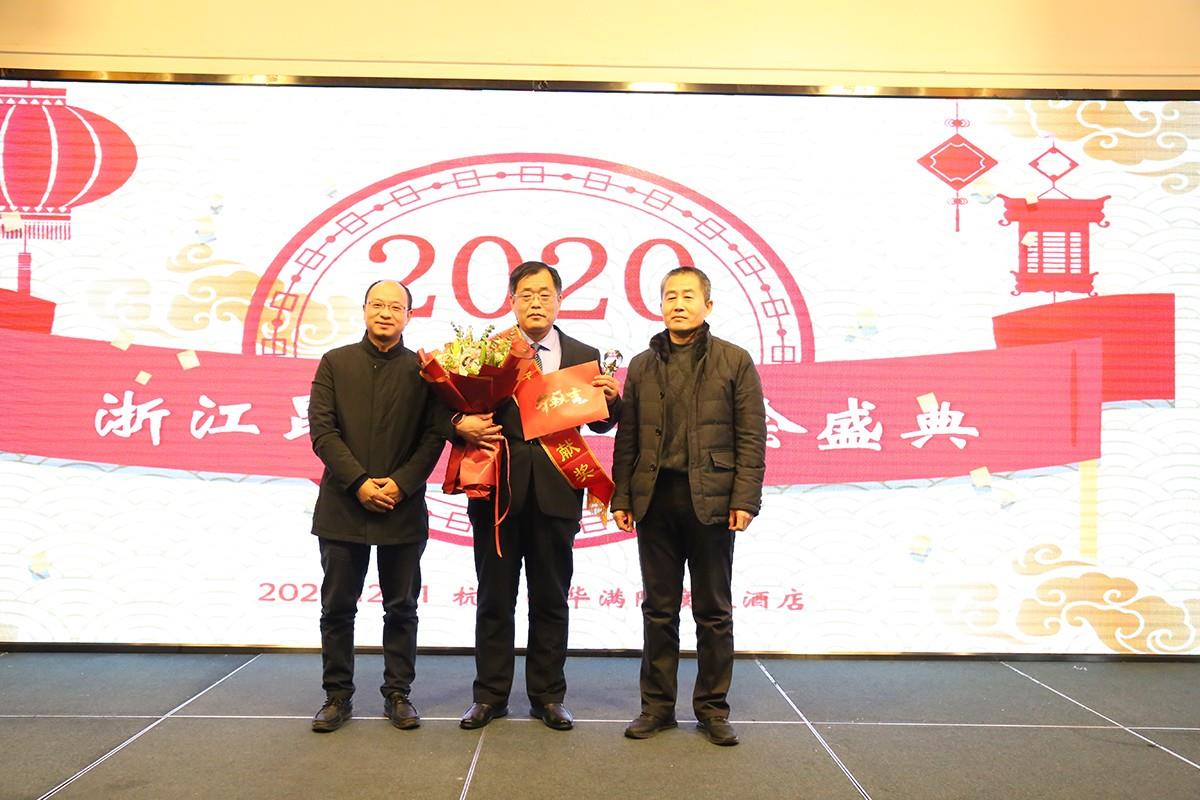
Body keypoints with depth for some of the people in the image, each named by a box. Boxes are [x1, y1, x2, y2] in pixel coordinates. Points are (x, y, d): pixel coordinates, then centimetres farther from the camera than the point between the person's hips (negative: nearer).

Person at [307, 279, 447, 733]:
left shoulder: (423, 370, 5)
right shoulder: (335, 363, 6)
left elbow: (435, 435, -1)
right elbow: (322, 430, -2)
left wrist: (401, 483, -13)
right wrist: (359, 483, -12)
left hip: (403, 509, 0)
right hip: (342, 507, 1)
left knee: (401, 609, 8)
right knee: (337, 608, 8)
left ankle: (398, 695, 20)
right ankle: (337, 696, 21)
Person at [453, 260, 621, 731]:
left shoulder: (584, 356, 8)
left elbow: (599, 423, 10)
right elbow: (453, 406, 2)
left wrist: (610, 399, -10)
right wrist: (461, 423, -19)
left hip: (556, 494, 1)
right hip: (497, 492, 0)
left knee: (551, 600, 10)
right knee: (494, 599, 9)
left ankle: (547, 696, 23)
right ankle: (490, 695, 23)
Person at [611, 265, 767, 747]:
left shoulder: (735, 362, 2)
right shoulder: (642, 365, 10)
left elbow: (751, 438, -2)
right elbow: (627, 437, 9)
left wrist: (745, 500, -9)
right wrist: (622, 498, 3)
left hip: (711, 500, -2)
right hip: (655, 498, 3)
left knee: (713, 612, 7)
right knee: (658, 609, 9)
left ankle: (712, 707, 21)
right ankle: (657, 705, 21)